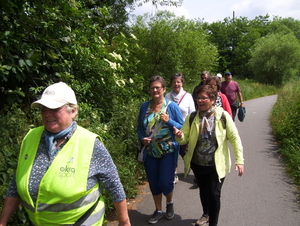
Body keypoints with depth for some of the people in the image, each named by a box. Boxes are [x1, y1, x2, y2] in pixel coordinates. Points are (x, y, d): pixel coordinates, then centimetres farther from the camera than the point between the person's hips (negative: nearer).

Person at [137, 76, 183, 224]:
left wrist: (169, 121, -19)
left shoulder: (172, 106, -7)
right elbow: (139, 127, 9)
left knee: (166, 182, -1)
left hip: (168, 151, -3)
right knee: (153, 183, 12)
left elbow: (182, 127, -3)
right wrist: (142, 139, -9)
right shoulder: (144, 107, 2)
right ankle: (158, 210, 34)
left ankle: (170, 203, 33)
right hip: (150, 152, 3)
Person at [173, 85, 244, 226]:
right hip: (197, 163, 4)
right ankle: (206, 214, 49)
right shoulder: (192, 117, -4)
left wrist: (239, 160, -13)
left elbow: (234, 138, -8)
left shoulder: (223, 116, -11)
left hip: (217, 165, -3)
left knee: (214, 194, -3)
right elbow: (184, 139, -3)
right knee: (203, 191, 22)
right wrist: (179, 136, -27)